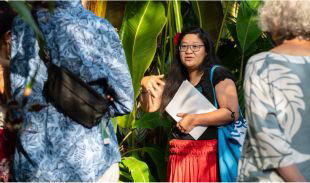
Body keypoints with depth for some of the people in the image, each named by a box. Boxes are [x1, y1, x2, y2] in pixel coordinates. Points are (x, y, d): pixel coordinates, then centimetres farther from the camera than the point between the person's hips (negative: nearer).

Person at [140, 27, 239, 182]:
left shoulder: (218, 75, -4)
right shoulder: (175, 80, 13)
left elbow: (232, 113, -14)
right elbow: (150, 107, 13)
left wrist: (194, 119, -15)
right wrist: (145, 86, -6)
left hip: (209, 154, -5)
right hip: (180, 156, 5)